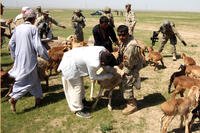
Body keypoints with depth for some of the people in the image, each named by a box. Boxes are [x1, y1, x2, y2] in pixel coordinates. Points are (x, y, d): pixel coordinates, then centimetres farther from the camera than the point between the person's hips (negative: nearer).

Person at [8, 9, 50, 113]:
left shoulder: (17, 28, 5)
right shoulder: (33, 28, -12)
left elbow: (11, 44, 10)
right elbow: (38, 46, -15)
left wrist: (14, 57, 24)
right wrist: (47, 57, -4)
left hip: (19, 59, 7)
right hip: (29, 60, -7)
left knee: (35, 78, 20)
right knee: (27, 81, 4)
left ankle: (38, 98, 30)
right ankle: (14, 98, -7)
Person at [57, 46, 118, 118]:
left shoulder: (103, 50, -16)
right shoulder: (94, 64, -36)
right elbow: (93, 77, -14)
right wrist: (108, 76, -7)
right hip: (70, 67, -9)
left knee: (80, 84, 24)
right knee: (76, 87, 2)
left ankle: (82, 101, 44)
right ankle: (78, 110, 18)